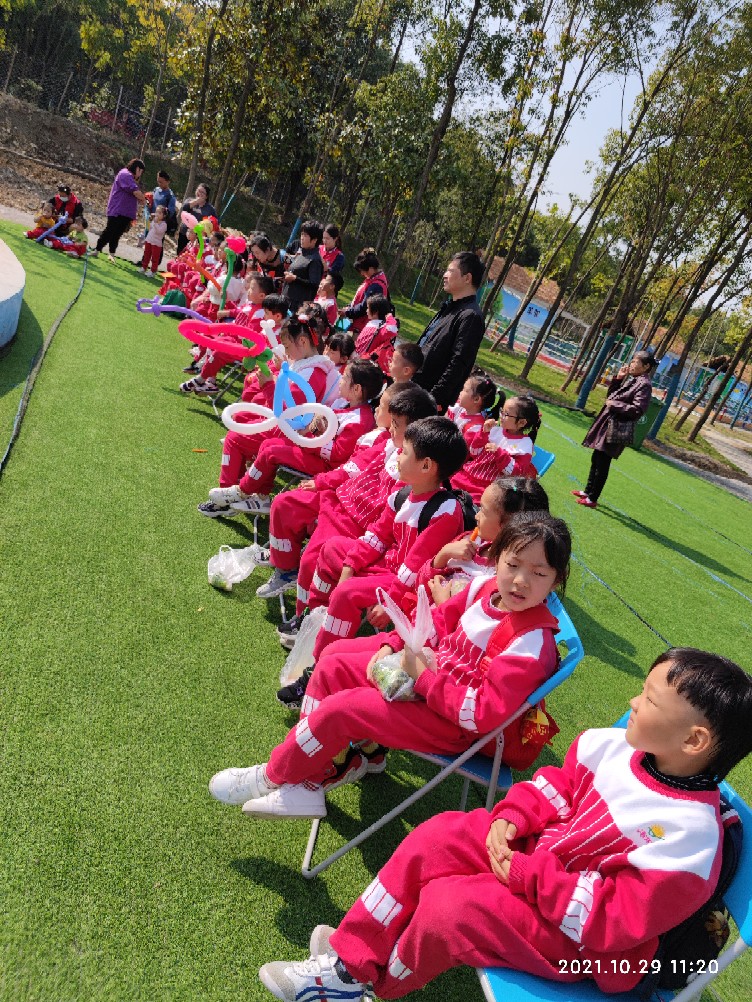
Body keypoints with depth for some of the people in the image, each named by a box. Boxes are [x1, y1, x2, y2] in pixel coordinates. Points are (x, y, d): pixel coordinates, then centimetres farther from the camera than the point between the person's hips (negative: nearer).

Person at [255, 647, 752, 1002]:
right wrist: (510, 817, -10)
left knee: (447, 903, -22)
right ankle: (351, 958, 8)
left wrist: (527, 875, -25)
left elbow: (617, 917, -27)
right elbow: (560, 781, 4)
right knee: (439, 836, -5)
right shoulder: (615, 746, -11)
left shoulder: (690, 834, -29)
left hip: (578, 936, -7)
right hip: (536, 851, 7)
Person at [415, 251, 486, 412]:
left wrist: (433, 400, -23)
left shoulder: (470, 316, -16)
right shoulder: (449, 307, 14)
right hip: (415, 387, 9)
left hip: (431, 400, -9)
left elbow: (457, 365, -22)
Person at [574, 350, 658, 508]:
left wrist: (614, 405, -17)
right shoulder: (631, 379, 11)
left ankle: (592, 499, 7)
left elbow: (638, 409, -22)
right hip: (607, 424, 9)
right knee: (596, 459, 17)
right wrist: (618, 378, 6)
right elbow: (611, 394, 19)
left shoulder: (644, 384, -15)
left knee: (602, 464, -3)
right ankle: (588, 490, 31)